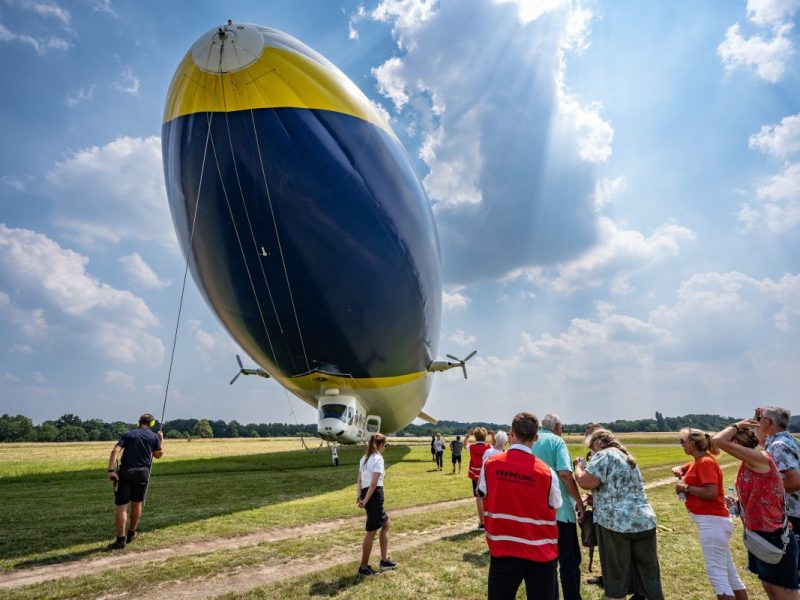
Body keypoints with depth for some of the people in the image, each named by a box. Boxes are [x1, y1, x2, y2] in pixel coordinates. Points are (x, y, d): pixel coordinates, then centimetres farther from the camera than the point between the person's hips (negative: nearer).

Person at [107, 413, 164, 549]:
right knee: (136, 503, 18)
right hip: (143, 472, 1)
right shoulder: (154, 436, 8)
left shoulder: (128, 434, 8)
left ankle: (121, 539, -3)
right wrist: (161, 439, 26)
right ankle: (132, 533, 31)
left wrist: (111, 470, -11)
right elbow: (158, 454, 15)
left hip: (125, 472, -1)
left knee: (121, 505, 0)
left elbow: (115, 451, -6)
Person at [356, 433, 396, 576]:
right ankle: (363, 567, 13)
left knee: (385, 523, 21)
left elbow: (359, 480, 11)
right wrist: (365, 501, -15)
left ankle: (385, 560, 25)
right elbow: (374, 483, -18)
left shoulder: (364, 458, 14)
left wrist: (359, 496, 5)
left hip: (365, 493, 9)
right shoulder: (378, 458, -13)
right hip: (374, 495, -9)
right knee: (371, 532, 3)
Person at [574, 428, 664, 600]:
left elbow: (586, 482, -16)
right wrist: (592, 497, 24)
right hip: (644, 521, 8)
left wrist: (579, 467, 2)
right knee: (648, 575, 15)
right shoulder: (627, 456, 21)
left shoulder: (604, 455, -6)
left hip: (616, 523, -8)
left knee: (616, 576, 5)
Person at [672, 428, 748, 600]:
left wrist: (686, 488, -15)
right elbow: (680, 469, 26)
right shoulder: (697, 462, 12)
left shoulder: (705, 462, -17)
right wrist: (678, 471, 4)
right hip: (712, 521, 10)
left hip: (712, 521, -10)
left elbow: (711, 493, -26)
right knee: (729, 573, 16)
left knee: (716, 573, -5)